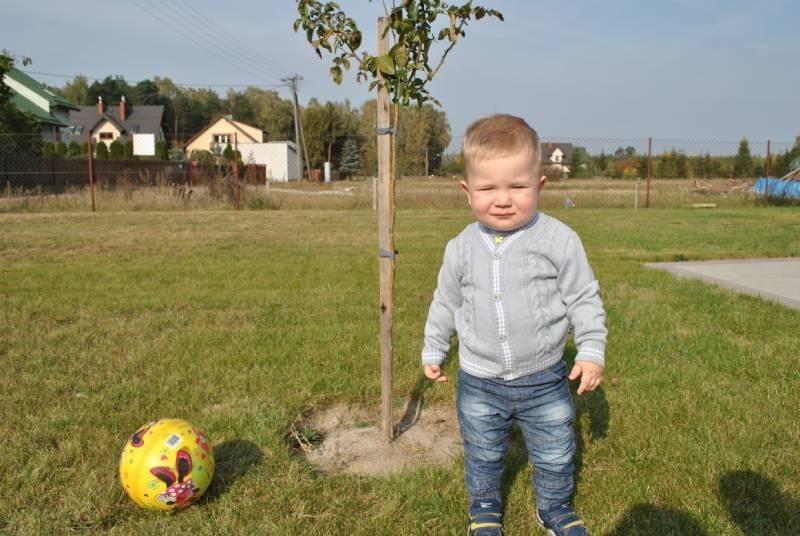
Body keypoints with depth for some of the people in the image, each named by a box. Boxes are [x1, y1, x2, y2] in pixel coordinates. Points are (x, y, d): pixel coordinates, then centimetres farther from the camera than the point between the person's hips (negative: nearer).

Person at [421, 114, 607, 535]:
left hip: (544, 379, -1)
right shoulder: (461, 248, -6)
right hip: (479, 382, 2)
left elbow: (584, 299, -5)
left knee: (555, 454, 17)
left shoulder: (559, 240, -14)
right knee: (482, 454, 20)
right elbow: (445, 302, 8)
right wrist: (433, 350, 14)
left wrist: (592, 351, -9)